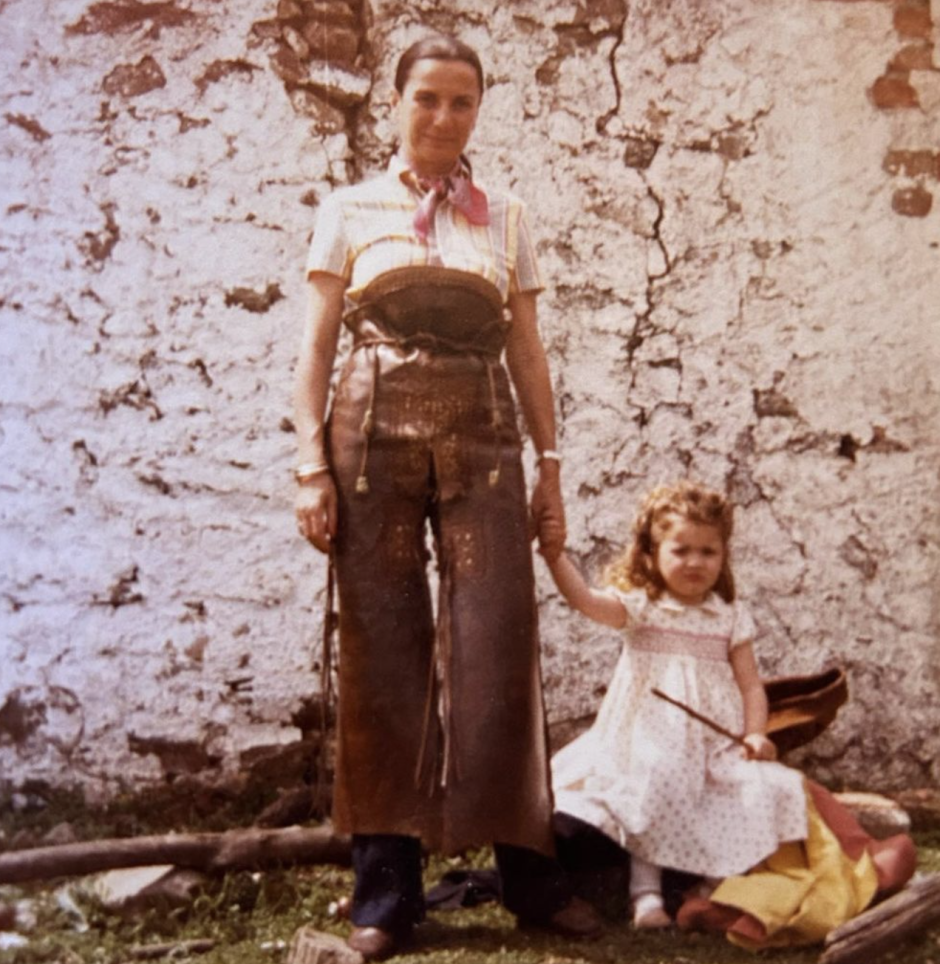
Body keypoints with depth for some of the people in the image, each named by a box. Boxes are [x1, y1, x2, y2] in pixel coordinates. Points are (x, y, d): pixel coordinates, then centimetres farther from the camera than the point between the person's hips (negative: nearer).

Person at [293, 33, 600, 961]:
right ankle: (386, 886, 9)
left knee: (497, 647, -4)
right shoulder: (350, 210, 10)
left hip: (482, 444, 1)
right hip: (375, 434, -1)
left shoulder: (505, 218, 15)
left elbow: (527, 352, 13)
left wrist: (549, 465, 7)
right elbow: (316, 345, 4)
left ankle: (526, 870, 8)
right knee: (383, 651, 0)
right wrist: (312, 465, -6)